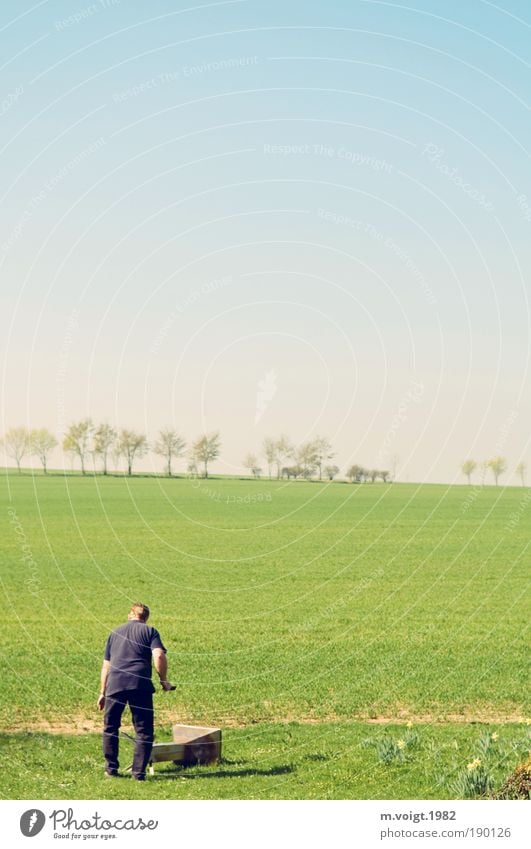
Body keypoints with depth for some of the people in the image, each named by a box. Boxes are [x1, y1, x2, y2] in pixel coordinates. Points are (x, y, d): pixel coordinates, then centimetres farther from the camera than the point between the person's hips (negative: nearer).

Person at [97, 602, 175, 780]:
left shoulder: (115, 632, 23)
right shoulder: (150, 631, 11)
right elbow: (159, 656, -6)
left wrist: (102, 693, 27)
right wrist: (164, 680, 5)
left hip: (115, 684, 3)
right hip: (140, 685, -3)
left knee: (110, 727, 18)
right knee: (143, 730, 6)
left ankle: (111, 769, 21)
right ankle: (139, 772, 2)